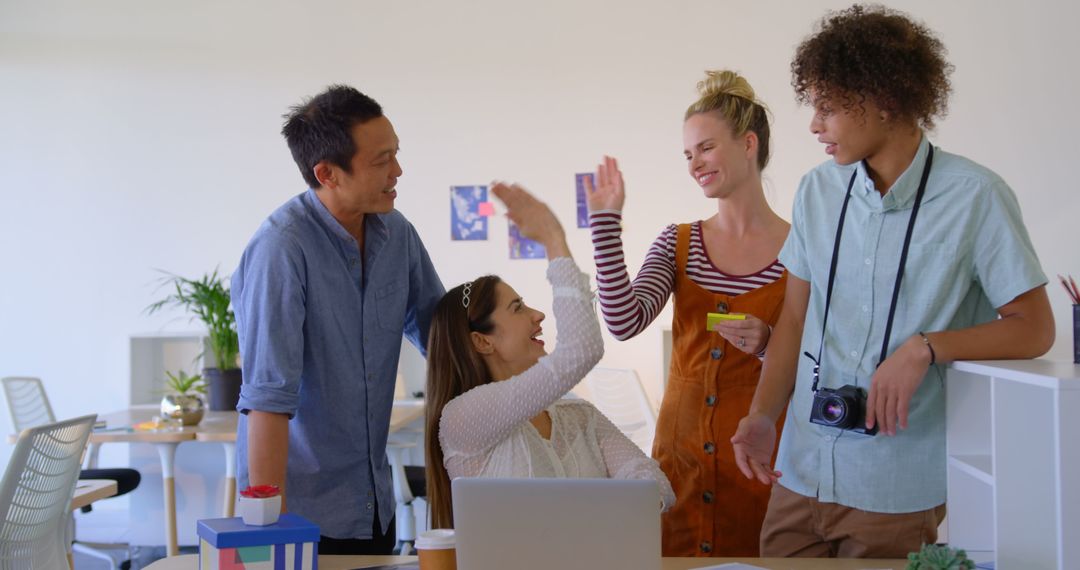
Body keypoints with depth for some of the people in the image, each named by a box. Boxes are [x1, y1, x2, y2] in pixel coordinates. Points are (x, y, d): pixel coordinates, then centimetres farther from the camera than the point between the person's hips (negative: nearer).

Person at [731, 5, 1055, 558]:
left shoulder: (974, 196, -9)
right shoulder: (817, 191, 6)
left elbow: (1033, 329, -6)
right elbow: (794, 319, 10)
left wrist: (925, 348, -19)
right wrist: (763, 415, -3)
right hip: (801, 473, 4)